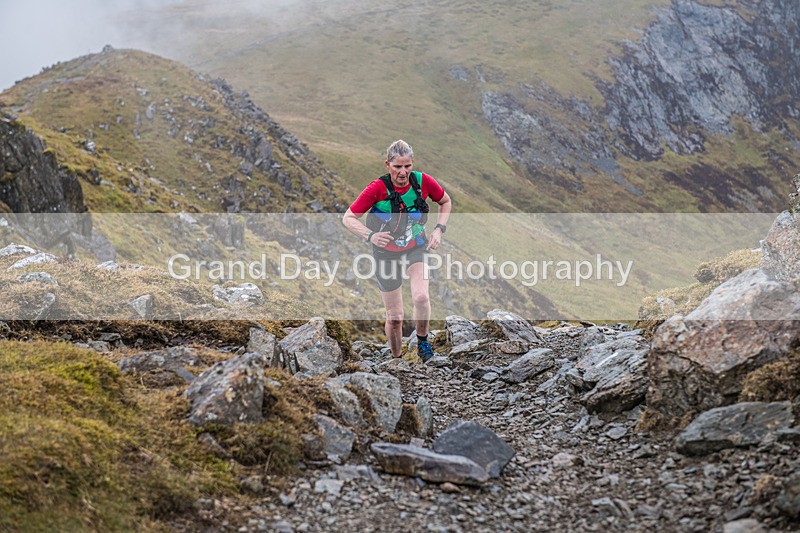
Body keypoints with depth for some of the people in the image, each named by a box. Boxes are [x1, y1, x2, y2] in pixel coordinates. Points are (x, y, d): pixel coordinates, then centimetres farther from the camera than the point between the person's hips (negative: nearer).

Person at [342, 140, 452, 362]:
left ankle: (422, 342, 1)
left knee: (421, 297, -26)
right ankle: (396, 360, 28)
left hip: (416, 248, 1)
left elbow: (446, 202, 6)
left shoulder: (423, 181, -15)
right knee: (394, 317, 4)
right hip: (386, 254, -1)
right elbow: (348, 218, -18)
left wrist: (439, 229, -7)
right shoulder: (377, 188, -23)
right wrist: (370, 235, -34)